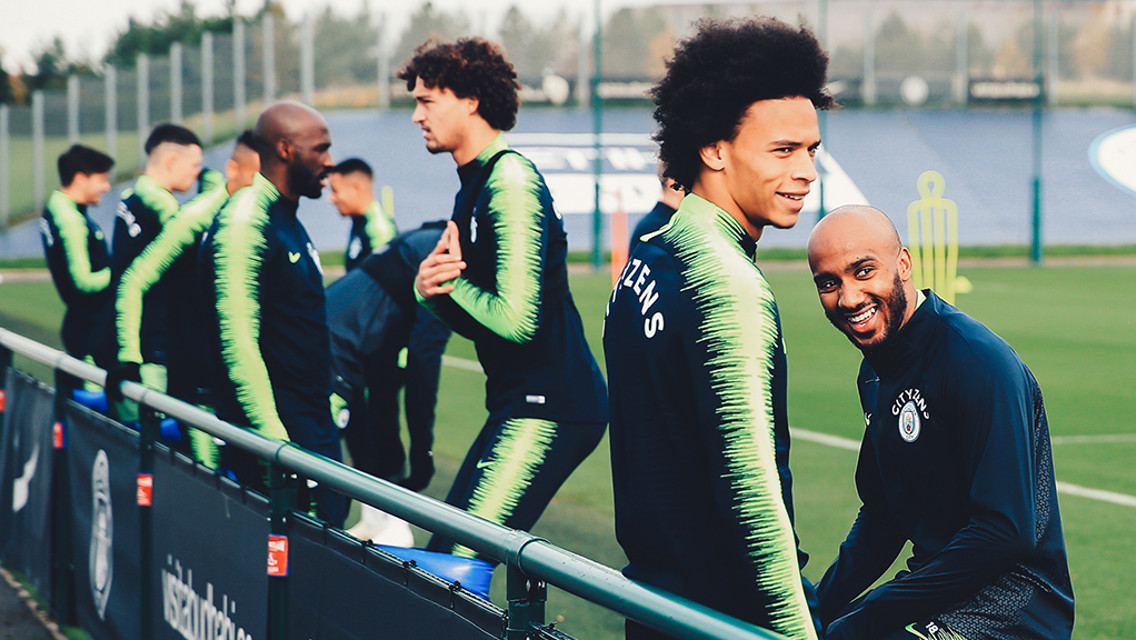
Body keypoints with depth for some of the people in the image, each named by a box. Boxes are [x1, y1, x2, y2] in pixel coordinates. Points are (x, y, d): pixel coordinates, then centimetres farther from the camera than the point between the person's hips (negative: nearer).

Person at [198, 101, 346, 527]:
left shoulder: (288, 219, 17)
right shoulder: (245, 222, -15)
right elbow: (238, 343, -22)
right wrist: (274, 441, -27)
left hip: (314, 427, 10)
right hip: (275, 429, -10)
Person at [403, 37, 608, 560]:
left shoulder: (511, 181, -15)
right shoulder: (475, 183, 17)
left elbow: (514, 319, -23)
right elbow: (475, 321, 19)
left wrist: (449, 282, -6)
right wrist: (429, 287, -2)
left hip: (549, 408, -11)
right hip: (519, 403, 11)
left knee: (459, 565, -16)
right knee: (441, 556, 11)